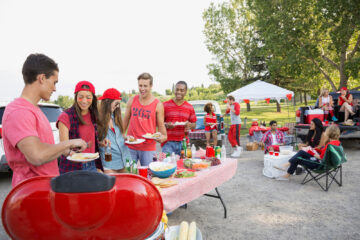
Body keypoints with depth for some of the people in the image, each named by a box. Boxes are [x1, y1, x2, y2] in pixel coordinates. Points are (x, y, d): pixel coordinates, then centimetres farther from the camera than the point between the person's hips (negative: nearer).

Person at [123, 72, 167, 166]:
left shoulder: (158, 105, -3)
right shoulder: (132, 101, 5)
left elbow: (161, 125, 1)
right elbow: (126, 120, 13)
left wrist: (164, 136, -18)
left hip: (148, 147, -2)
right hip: (130, 146, 2)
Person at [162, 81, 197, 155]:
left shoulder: (190, 107, 9)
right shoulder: (165, 105, 1)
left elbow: (194, 125, 14)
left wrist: (189, 125, -9)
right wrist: (166, 125, -17)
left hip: (183, 143, 2)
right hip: (168, 143, -2)